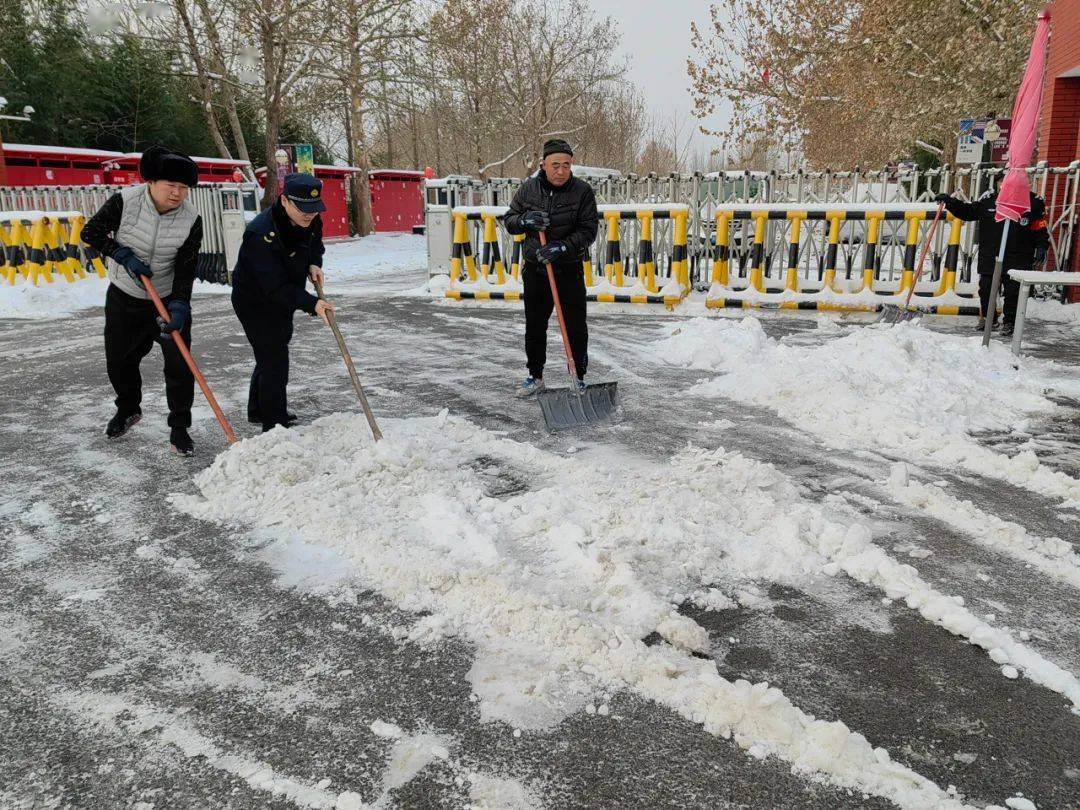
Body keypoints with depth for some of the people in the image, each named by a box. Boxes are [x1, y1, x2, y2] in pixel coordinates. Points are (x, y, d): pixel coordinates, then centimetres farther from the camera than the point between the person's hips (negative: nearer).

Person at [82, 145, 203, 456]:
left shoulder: (191, 220, -17)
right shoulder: (125, 201, -19)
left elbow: (186, 268, -16)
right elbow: (91, 233, -8)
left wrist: (179, 306, -27)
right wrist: (124, 255, -21)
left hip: (168, 299, -1)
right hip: (123, 296, 1)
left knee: (179, 365, -7)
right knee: (118, 360, 14)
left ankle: (179, 427, 8)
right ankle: (128, 409, 41)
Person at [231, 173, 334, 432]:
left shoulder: (311, 220, -12)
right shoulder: (261, 234, -35)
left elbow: (315, 245, 11)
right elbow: (275, 287, -36)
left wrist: (314, 264, -11)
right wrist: (311, 304, -43)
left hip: (283, 300, 9)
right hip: (255, 301, -9)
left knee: (272, 354, 23)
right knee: (274, 361, -11)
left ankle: (259, 410, 43)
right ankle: (274, 425, 1)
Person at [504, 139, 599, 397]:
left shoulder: (582, 191, -8)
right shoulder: (528, 188, 0)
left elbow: (588, 230, -10)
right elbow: (509, 220, 6)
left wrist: (562, 246, -24)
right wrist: (525, 220, -16)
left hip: (569, 271, -3)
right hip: (534, 270, 3)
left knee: (576, 327, 1)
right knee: (534, 327, 12)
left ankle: (579, 378, 15)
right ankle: (535, 376, 26)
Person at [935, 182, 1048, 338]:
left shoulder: (1033, 202, -1)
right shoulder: (990, 198, 2)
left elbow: (1040, 228, 3)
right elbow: (968, 212, 10)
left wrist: (1041, 247, -6)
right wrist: (950, 202, 0)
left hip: (1018, 259, -2)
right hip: (989, 257, 2)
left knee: (1013, 291, 0)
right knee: (986, 289, 8)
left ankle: (1010, 323, 16)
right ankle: (989, 317, 29)